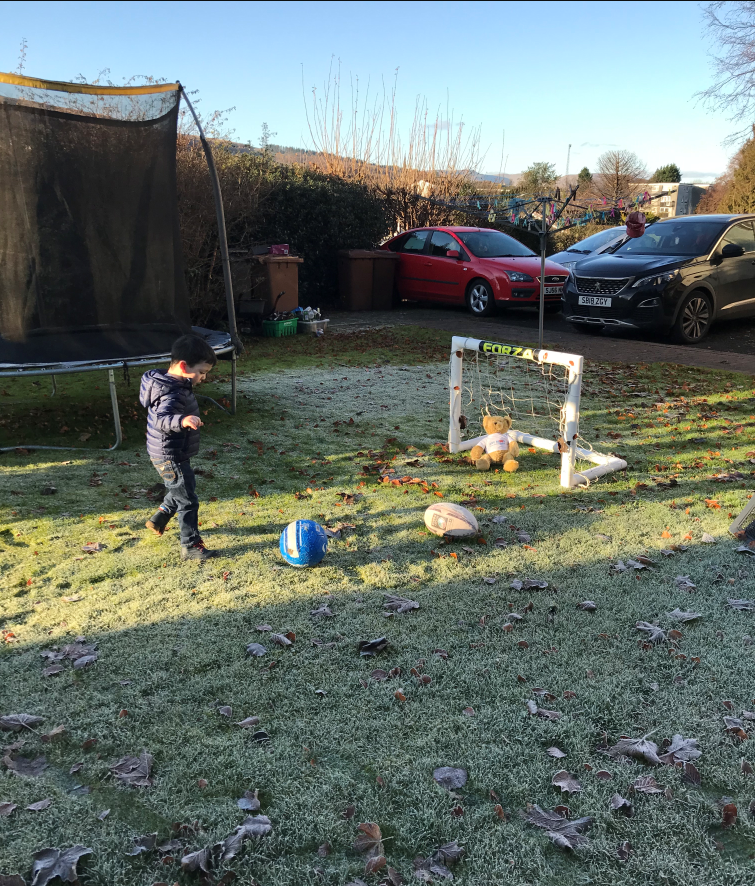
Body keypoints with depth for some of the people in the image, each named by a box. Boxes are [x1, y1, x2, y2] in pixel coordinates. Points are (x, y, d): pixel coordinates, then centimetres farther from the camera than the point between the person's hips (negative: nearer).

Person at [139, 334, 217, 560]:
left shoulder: (175, 384, 3)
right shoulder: (172, 395, -29)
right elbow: (161, 419, -46)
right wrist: (182, 420, -64)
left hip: (176, 454, 10)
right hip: (170, 458, -10)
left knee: (183, 489, 29)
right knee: (188, 501, 0)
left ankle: (158, 519, 44)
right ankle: (191, 546, 11)